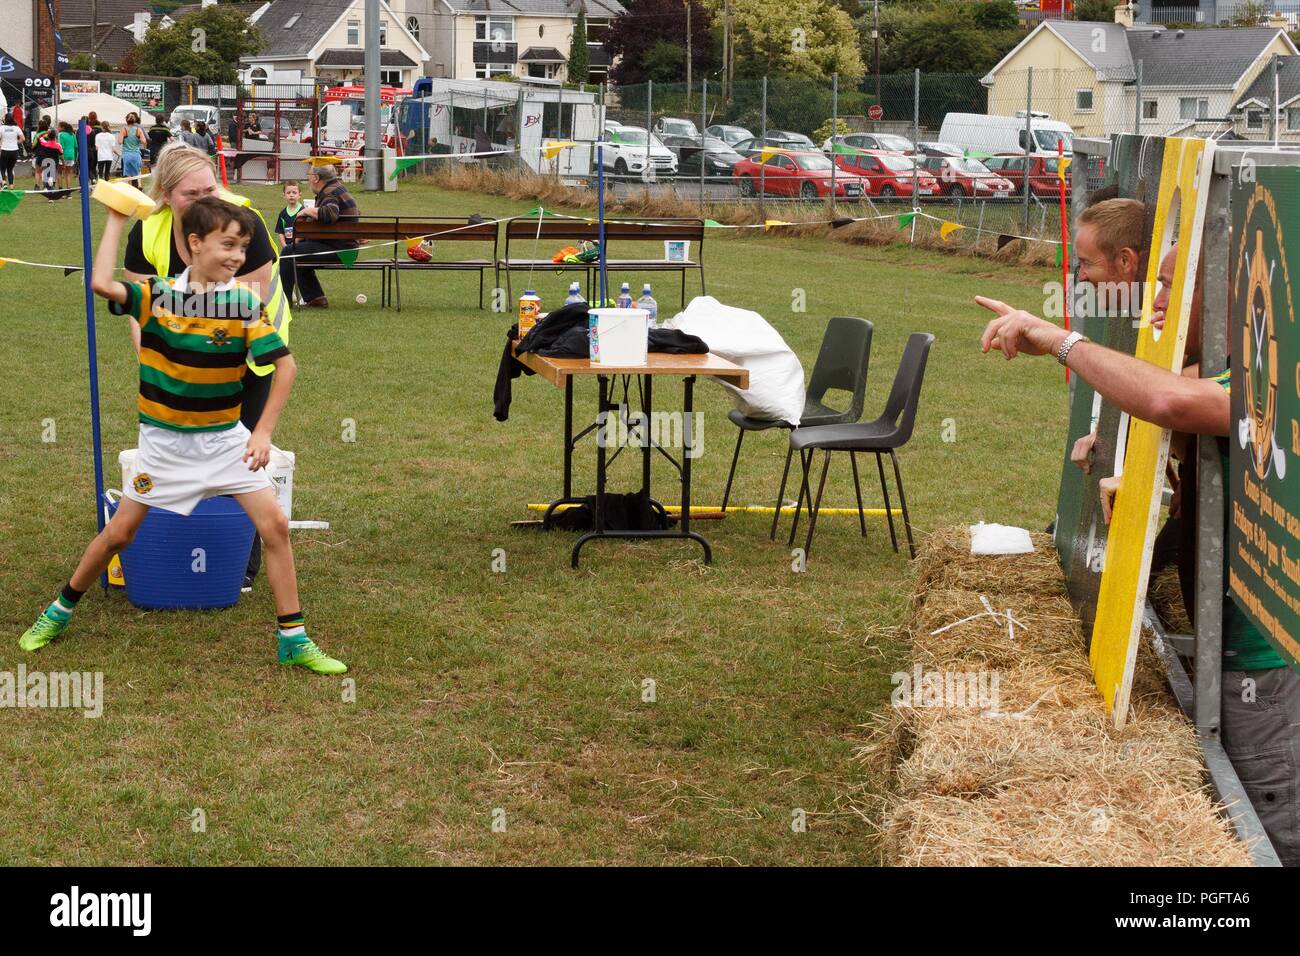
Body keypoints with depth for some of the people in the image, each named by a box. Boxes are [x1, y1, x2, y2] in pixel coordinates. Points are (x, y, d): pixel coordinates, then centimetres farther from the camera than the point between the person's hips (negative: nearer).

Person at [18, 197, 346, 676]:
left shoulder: (245, 303, -11)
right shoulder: (156, 294, -11)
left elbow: (285, 364, -10)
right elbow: (102, 283, -29)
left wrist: (264, 432, -15)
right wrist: (117, 220, -20)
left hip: (225, 437, 1)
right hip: (165, 439, 0)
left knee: (275, 524, -10)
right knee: (119, 532, 6)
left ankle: (293, 640, 0)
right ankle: (61, 610, 31)